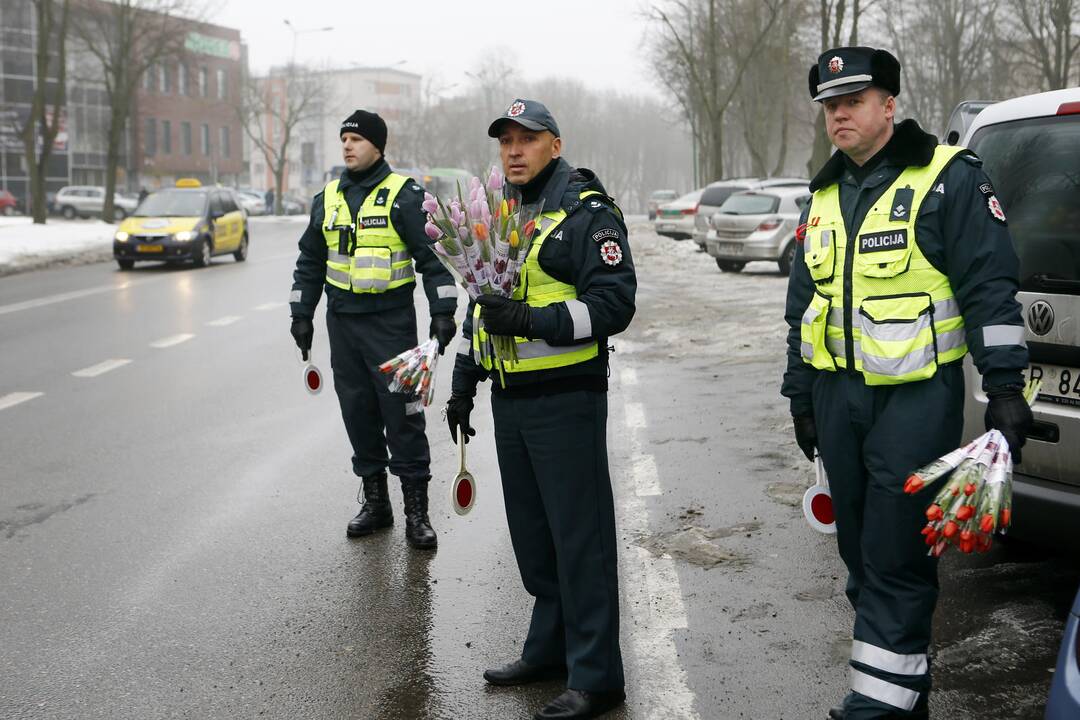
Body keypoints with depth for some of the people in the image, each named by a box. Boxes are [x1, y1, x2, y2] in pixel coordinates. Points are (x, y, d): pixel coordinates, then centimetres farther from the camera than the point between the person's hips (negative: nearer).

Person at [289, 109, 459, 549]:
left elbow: (433, 255, -6)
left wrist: (442, 311, -13)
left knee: (401, 411, -6)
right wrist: (301, 314, 16)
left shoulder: (405, 195, -4)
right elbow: (310, 261, 19)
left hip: (392, 319, -5)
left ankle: (416, 509, 2)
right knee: (357, 411, 8)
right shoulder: (327, 198, 12)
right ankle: (374, 500, 20)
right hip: (342, 320, 5)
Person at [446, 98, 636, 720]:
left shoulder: (586, 213, -9)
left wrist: (533, 320, -26)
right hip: (511, 400, 8)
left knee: (580, 536, -3)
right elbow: (480, 305, 24)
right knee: (531, 534, 15)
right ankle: (550, 650, 29)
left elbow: (615, 304, -17)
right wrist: (464, 384, 22)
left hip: (566, 400, -8)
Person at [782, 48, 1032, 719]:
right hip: (838, 393, 7)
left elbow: (989, 287, -9)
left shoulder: (948, 177, -5)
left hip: (916, 396, -7)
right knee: (861, 550, 12)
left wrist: (1005, 386, -13)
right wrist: (802, 396, 21)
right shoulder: (824, 195, 15)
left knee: (896, 561, -5)